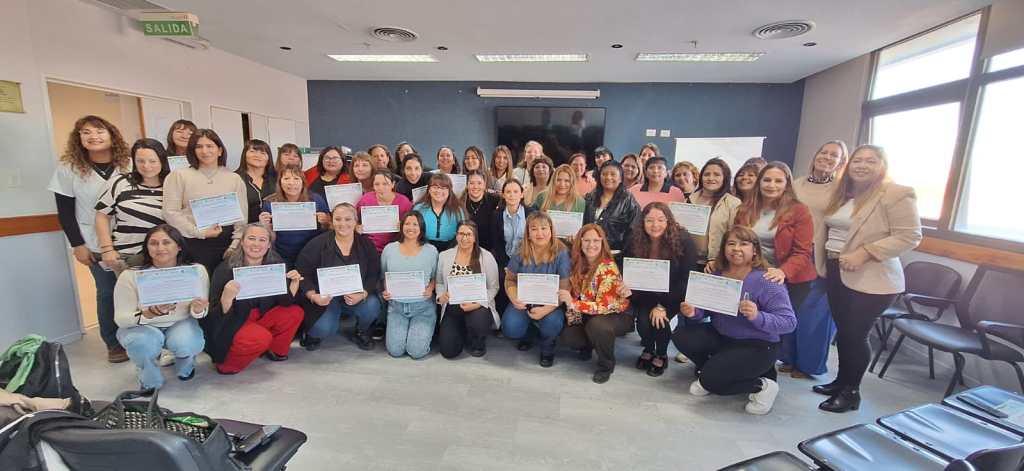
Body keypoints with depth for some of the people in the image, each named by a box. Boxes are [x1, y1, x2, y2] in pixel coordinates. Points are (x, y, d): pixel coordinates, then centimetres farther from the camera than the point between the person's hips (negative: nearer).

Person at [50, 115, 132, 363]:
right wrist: (77, 245, -6)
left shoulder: (129, 164, 0)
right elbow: (65, 212, -1)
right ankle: (113, 344, 21)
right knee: (107, 293, 6)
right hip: (96, 246, -1)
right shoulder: (68, 168, -2)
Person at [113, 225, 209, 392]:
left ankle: (185, 366, 9)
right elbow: (121, 319, -16)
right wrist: (151, 313, -37)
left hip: (181, 324, 0)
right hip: (141, 327, 0)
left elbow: (198, 313, -9)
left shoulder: (196, 270, -14)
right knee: (144, 343, -34)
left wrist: (198, 309, -35)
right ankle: (150, 381, 3)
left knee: (185, 344, -32)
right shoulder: (130, 276, -18)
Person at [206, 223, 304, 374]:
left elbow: (285, 302, -7)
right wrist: (227, 296, -42)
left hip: (259, 318, 5)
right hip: (231, 324, -5)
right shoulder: (225, 269, -20)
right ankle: (226, 362, -2)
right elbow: (219, 315, -21)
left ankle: (276, 350, 8)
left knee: (295, 313, -16)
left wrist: (295, 282, -26)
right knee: (261, 338, -30)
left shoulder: (275, 263, -9)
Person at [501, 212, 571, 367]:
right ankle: (527, 337, 18)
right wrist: (514, 299, -16)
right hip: (524, 301, 2)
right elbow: (510, 279, 5)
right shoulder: (521, 253, -6)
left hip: (550, 303, -2)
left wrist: (546, 309, -27)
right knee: (510, 329, -23)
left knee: (552, 324, -33)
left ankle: (547, 348, 7)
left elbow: (564, 289, -13)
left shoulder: (561, 253, -13)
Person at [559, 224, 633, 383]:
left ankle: (606, 365, -7)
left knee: (596, 325, -35)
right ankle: (588, 345, 16)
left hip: (617, 315, -5)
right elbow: (573, 294, 6)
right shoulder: (578, 264, -6)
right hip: (589, 316, 5)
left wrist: (572, 302, -36)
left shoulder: (608, 267, -22)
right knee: (567, 336, -19)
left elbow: (603, 306, -27)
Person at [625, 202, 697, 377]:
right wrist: (651, 305, -19)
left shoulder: (683, 240, -20)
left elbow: (685, 279, -18)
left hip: (674, 294, -2)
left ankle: (661, 356, 10)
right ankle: (648, 349, 17)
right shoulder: (635, 240, -12)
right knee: (643, 319, -20)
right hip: (646, 295, 2)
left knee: (660, 320, -24)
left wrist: (663, 306, -20)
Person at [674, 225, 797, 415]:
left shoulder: (767, 281, -19)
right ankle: (711, 370, 13)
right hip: (721, 337, 6)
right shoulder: (717, 274, -4)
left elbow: (789, 322, -21)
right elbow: (704, 309, 1)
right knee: (681, 336, -12)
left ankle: (762, 385, 7)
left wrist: (757, 317, -38)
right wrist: (692, 312, -22)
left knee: (710, 380, -20)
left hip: (757, 345, -6)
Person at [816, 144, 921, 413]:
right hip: (836, 273, 7)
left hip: (871, 279, -6)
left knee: (855, 334, 0)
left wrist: (864, 253, -23)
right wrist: (827, 259, 8)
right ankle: (841, 381, 29)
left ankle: (851, 392, 17)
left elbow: (910, 237, -15)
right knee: (842, 330, 14)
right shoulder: (842, 193, 10)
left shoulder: (897, 194, -11)